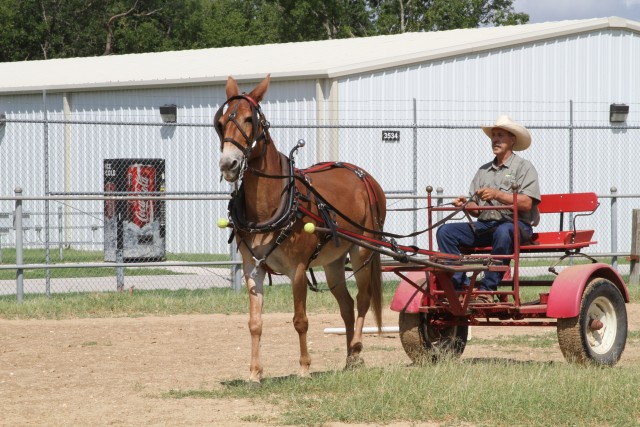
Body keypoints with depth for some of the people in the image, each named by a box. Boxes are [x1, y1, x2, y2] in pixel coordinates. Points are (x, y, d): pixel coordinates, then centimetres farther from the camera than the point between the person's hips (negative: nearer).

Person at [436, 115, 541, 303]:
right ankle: (461, 286, -24)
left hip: (517, 225, -6)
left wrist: (497, 195, -19)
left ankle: (487, 290, -37)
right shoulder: (484, 171, 22)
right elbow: (476, 208, 17)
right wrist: (466, 206, -6)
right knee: (445, 231, -13)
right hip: (484, 225, 6)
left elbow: (526, 204, -11)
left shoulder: (524, 167, 4)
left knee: (503, 232, -41)